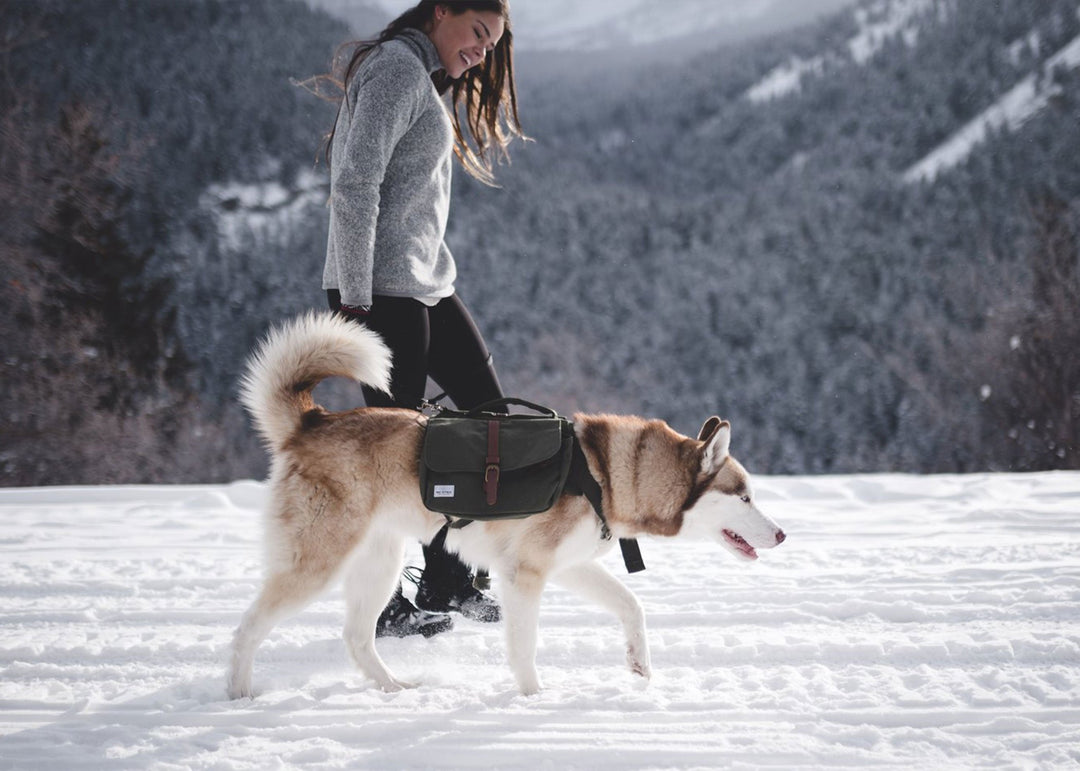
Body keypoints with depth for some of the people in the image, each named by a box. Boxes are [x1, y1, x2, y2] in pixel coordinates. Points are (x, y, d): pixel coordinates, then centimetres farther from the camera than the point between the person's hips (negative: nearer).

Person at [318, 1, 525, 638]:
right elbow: (354, 185, -20)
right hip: (382, 285, -10)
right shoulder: (397, 68, -12)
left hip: (427, 283, 10)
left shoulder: (427, 80, 20)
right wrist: (355, 299, -22)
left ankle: (447, 577, 13)